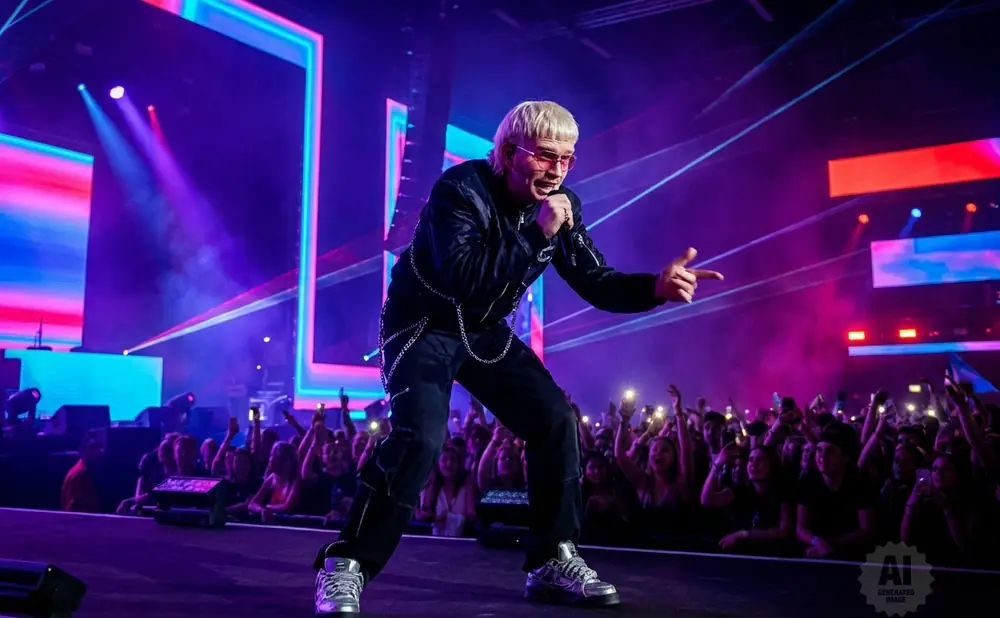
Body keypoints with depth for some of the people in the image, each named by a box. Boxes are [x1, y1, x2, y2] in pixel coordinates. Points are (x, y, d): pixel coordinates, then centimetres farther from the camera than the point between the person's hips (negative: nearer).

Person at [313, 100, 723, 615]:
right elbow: (461, 278, -36)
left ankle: (553, 562, 8)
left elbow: (597, 284, -5)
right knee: (421, 437, -25)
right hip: (423, 325, -6)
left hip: (485, 333, 6)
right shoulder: (461, 188, -24)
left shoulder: (561, 204, -6)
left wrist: (656, 287, -23)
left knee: (556, 420, -5)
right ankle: (346, 564, -10)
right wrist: (536, 234, -37)